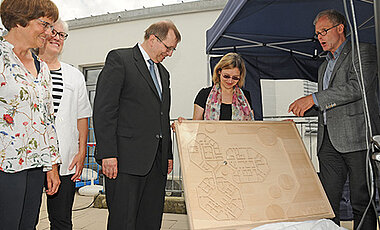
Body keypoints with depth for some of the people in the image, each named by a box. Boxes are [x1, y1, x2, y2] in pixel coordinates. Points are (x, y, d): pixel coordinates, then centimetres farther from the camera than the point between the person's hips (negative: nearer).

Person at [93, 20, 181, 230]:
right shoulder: (119, 59, -1)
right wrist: (107, 154, -17)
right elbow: (104, 109, -10)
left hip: (157, 161, 7)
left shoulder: (163, 73, 22)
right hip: (126, 159, -7)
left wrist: (168, 154, 16)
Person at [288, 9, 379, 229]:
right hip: (329, 142, 7)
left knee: (362, 202, -1)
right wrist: (305, 108, 9)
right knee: (327, 201, 3)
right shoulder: (324, 67, 26)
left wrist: (313, 99, -15)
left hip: (356, 138, -6)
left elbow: (358, 87, -14)